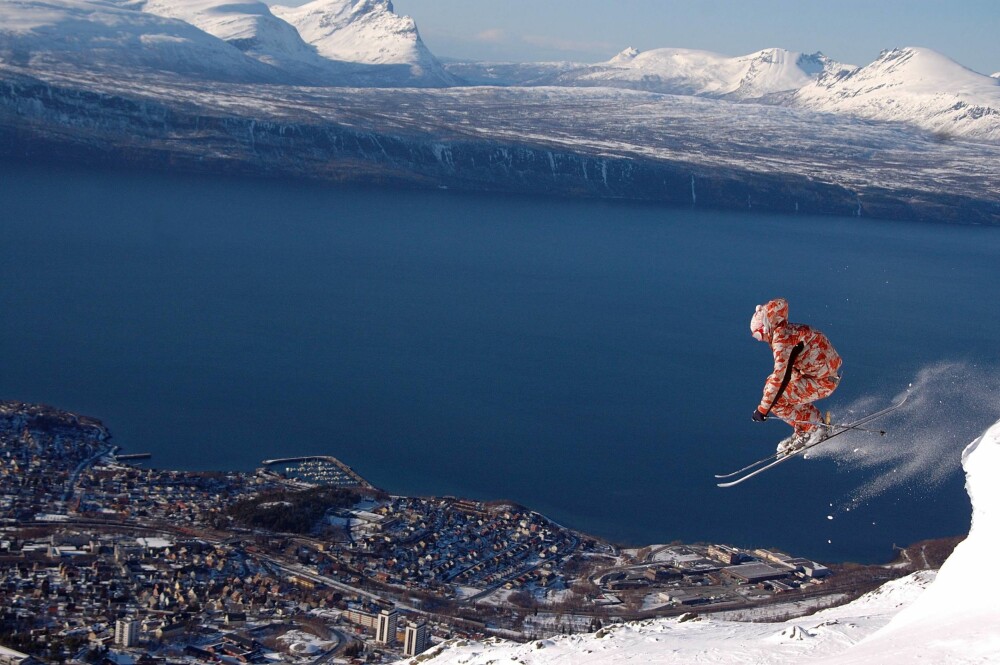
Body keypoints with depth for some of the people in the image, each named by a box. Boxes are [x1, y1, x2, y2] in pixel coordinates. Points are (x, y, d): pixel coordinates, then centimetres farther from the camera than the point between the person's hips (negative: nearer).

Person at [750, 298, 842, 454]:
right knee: (771, 383, 15)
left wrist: (763, 409, -20)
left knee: (776, 399, -11)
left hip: (824, 380, -10)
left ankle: (817, 428, 3)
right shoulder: (788, 330, 7)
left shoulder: (781, 336, -20)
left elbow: (780, 376, -24)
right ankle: (803, 431, 18)